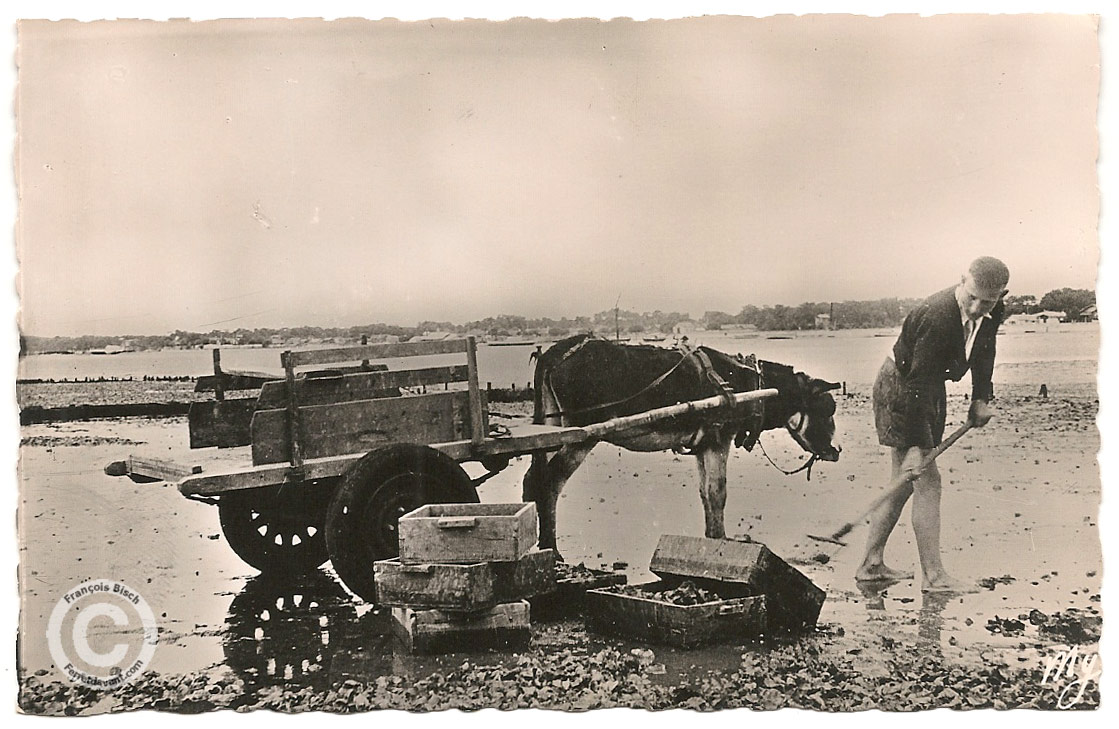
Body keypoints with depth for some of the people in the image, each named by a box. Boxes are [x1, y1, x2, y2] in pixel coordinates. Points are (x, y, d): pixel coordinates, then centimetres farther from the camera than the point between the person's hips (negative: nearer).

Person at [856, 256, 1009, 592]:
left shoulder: (992, 312, -9)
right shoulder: (936, 317, -33)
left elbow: (984, 351, 15)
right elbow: (918, 382, -32)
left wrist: (981, 397, 9)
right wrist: (916, 446, -32)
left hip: (931, 388, 9)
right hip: (900, 387, -8)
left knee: (904, 482, 10)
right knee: (927, 481, -11)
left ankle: (871, 563, 17)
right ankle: (933, 575, -6)